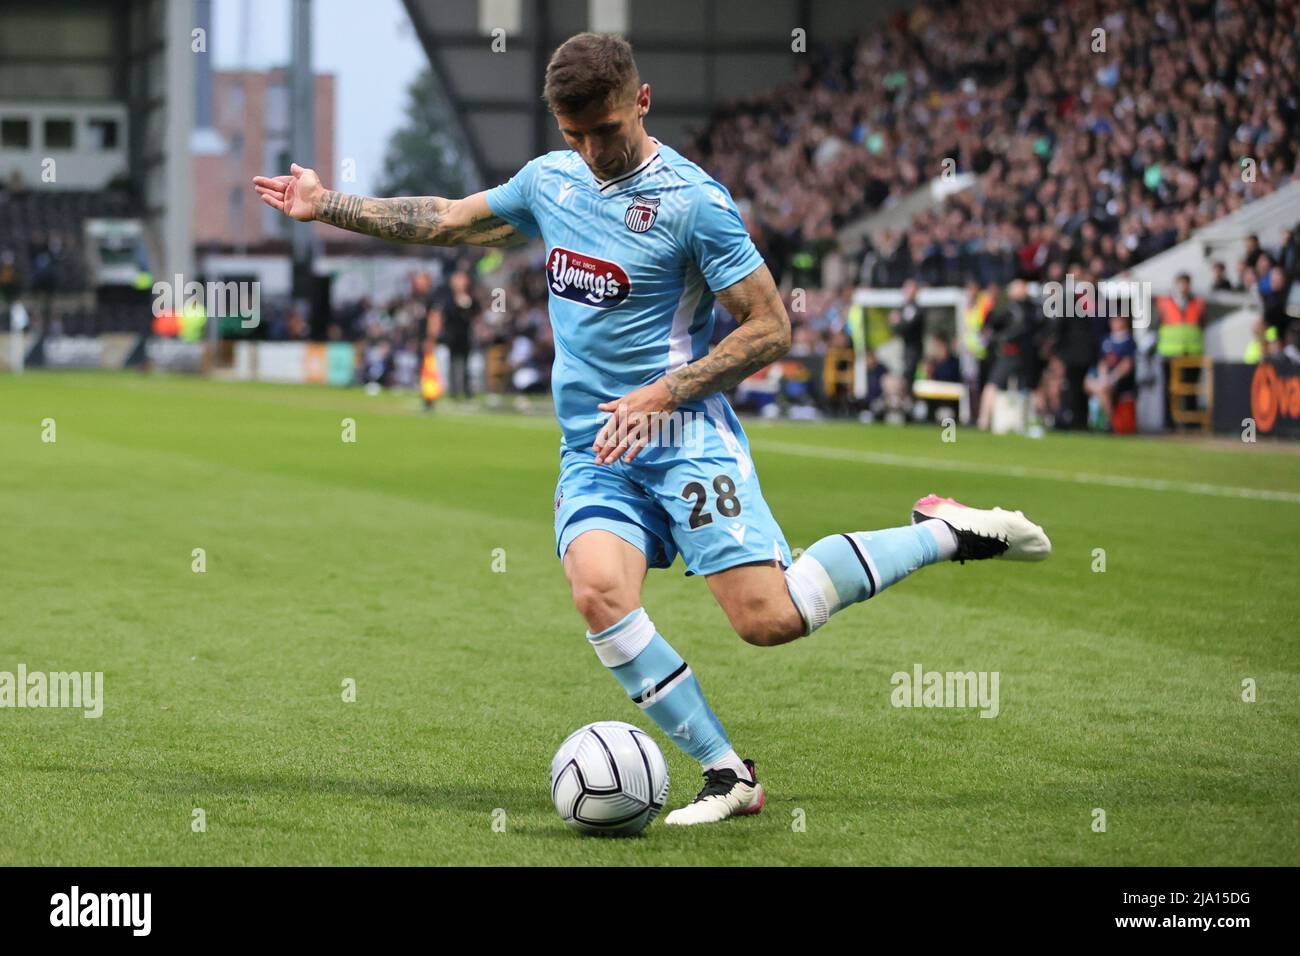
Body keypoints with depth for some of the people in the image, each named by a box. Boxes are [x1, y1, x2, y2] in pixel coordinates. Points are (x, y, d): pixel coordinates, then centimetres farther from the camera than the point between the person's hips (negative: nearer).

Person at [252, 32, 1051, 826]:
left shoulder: (693, 200, -10)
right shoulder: (550, 181, 10)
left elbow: (771, 327, -9)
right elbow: (448, 221, 26)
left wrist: (663, 394, -15)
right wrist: (327, 206, 23)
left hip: (685, 436, -5)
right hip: (592, 451, 5)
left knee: (769, 619, -17)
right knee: (600, 593, -25)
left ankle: (947, 534, 5)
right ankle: (729, 776, -15)